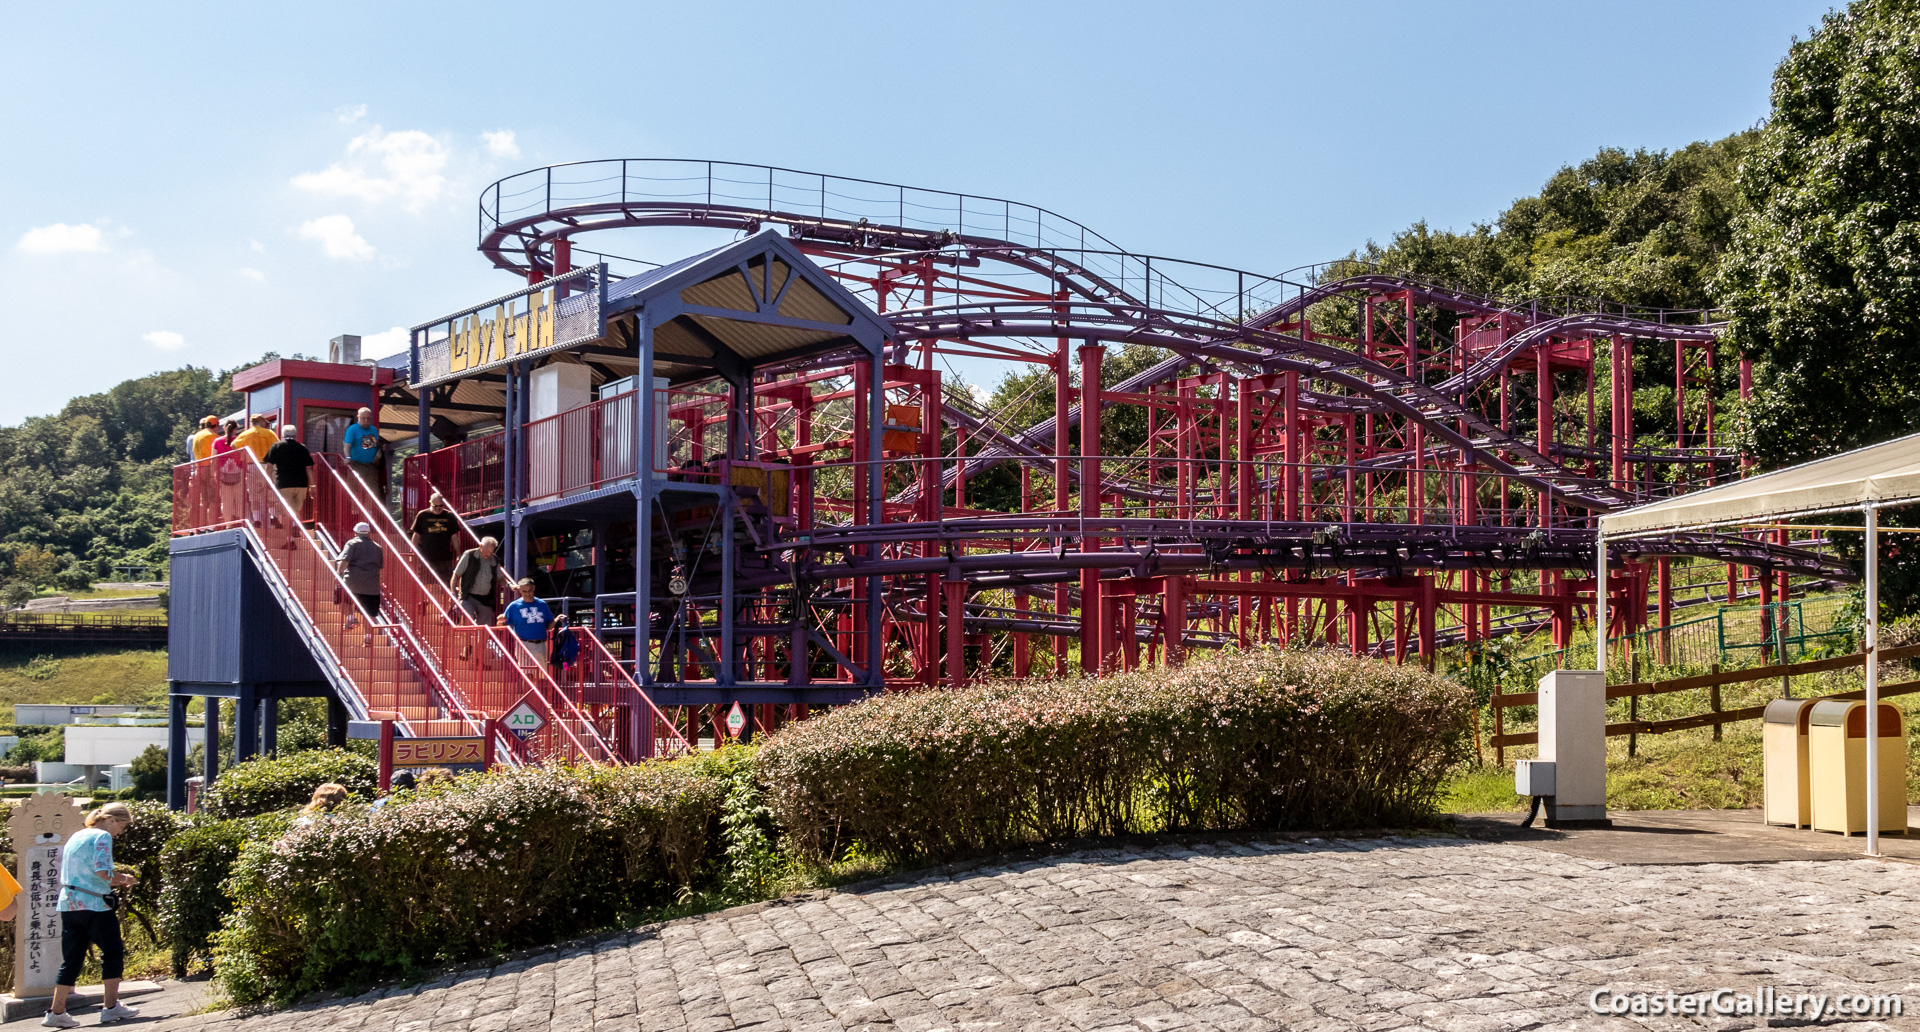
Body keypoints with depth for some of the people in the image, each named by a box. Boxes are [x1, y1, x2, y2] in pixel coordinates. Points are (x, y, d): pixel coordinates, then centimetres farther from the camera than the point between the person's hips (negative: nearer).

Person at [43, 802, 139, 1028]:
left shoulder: (75, 837, 19)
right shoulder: (103, 836, -7)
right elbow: (102, 871, -19)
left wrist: (114, 882, 19)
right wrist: (123, 879, -2)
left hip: (68, 905, 8)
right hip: (94, 906, -8)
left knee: (72, 958, 10)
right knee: (113, 952, 2)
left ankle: (57, 1012, 7)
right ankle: (111, 1007, 2)